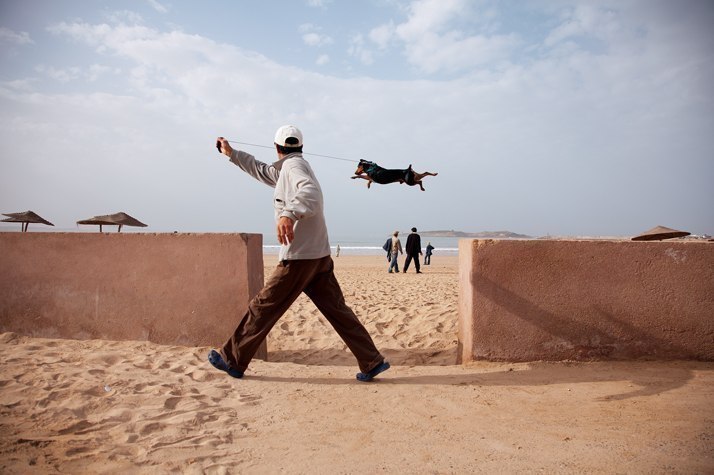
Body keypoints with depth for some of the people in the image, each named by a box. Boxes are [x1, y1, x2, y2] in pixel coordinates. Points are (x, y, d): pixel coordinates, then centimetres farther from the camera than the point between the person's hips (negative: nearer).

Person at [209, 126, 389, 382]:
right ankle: (372, 362, 5)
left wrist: (288, 213, -43)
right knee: (337, 310, 6)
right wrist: (232, 154, 41)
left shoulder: (293, 164, -7)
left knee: (263, 307, 2)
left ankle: (232, 360, 14)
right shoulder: (288, 169, 22)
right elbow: (263, 171, 36)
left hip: (299, 256, -9)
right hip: (319, 255, 9)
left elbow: (310, 192, -27)